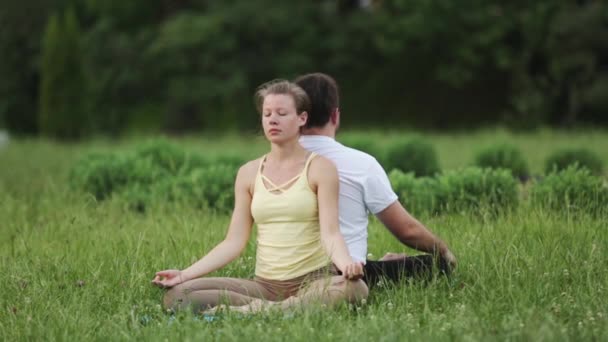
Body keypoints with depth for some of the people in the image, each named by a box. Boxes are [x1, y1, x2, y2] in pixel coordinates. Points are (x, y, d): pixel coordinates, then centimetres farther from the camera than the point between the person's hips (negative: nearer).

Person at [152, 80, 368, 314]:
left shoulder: (319, 168, 1)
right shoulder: (249, 173, 10)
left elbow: (330, 233, -10)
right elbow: (234, 242, 7)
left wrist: (345, 262, -33)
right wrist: (185, 274, -6)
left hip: (313, 281, -2)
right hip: (265, 284, 3)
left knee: (355, 287, -39)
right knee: (177, 295, -18)